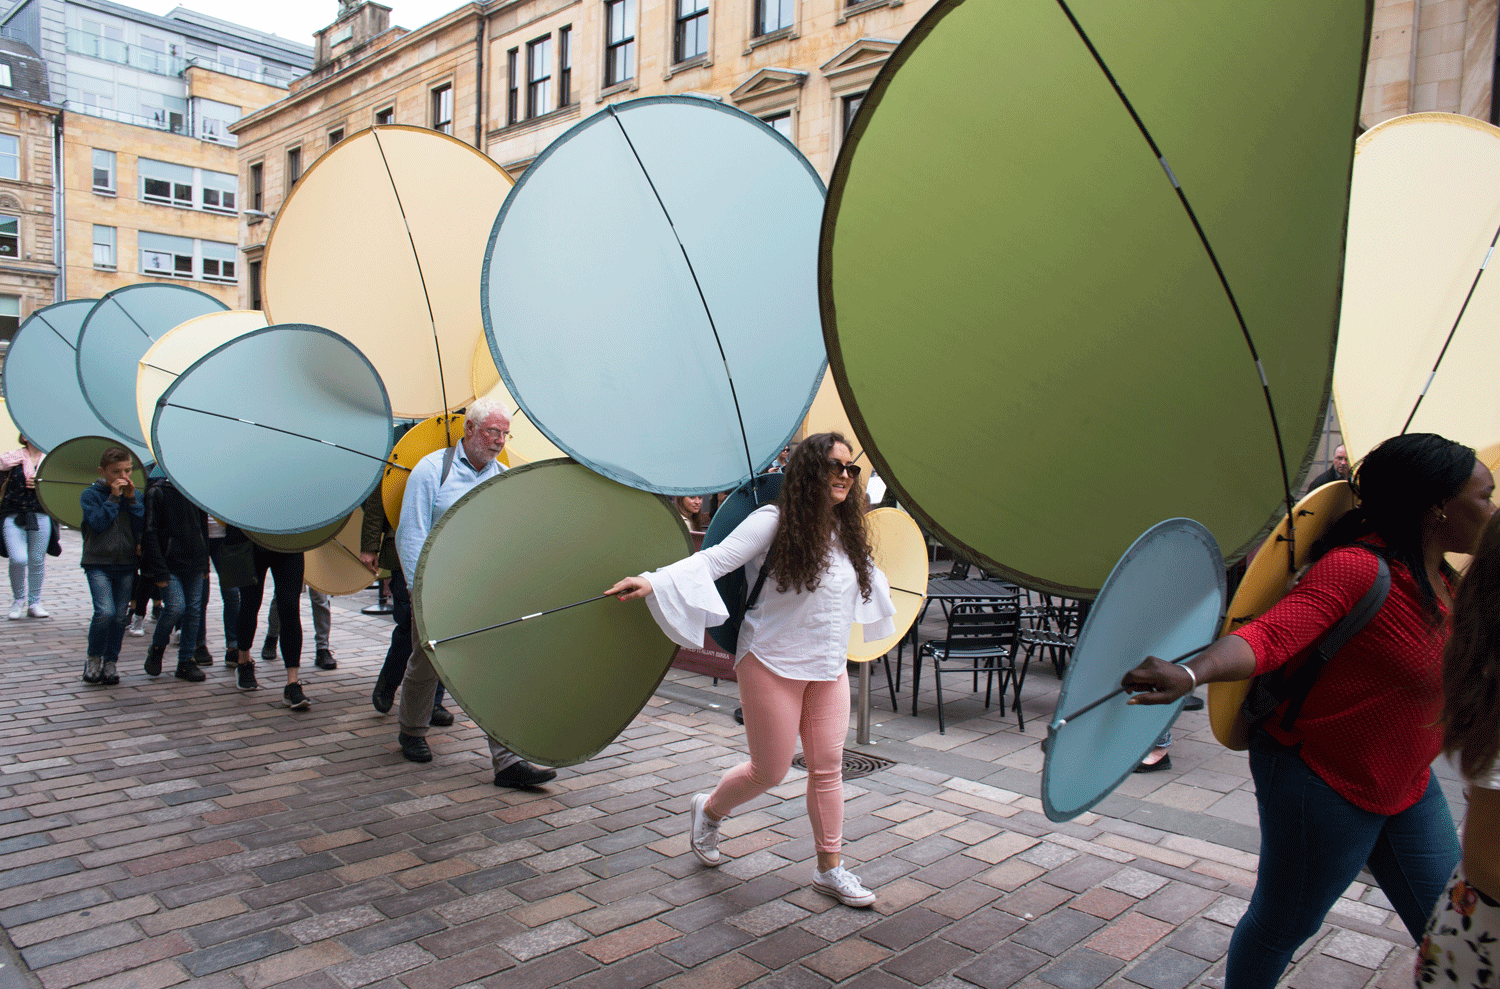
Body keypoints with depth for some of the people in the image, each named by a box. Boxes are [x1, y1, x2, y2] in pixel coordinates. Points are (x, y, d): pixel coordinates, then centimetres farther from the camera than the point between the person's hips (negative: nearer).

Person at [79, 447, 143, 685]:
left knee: (121, 616, 2)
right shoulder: (90, 494, 1)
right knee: (105, 612, -16)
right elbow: (98, 523, -14)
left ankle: (111, 661, 17)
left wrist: (131, 499, -9)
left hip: (127, 564, 3)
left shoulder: (135, 495, 9)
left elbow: (141, 527, -2)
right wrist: (113, 497, -15)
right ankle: (93, 657, 6)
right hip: (98, 564, -3)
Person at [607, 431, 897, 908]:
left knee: (827, 767, 6)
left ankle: (830, 869, 21)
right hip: (773, 663, -6)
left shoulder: (848, 532, 7)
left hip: (829, 669, 6)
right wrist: (654, 582, -33)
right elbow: (717, 558, -21)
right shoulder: (775, 521, -14)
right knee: (770, 770, 3)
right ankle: (709, 809, 33)